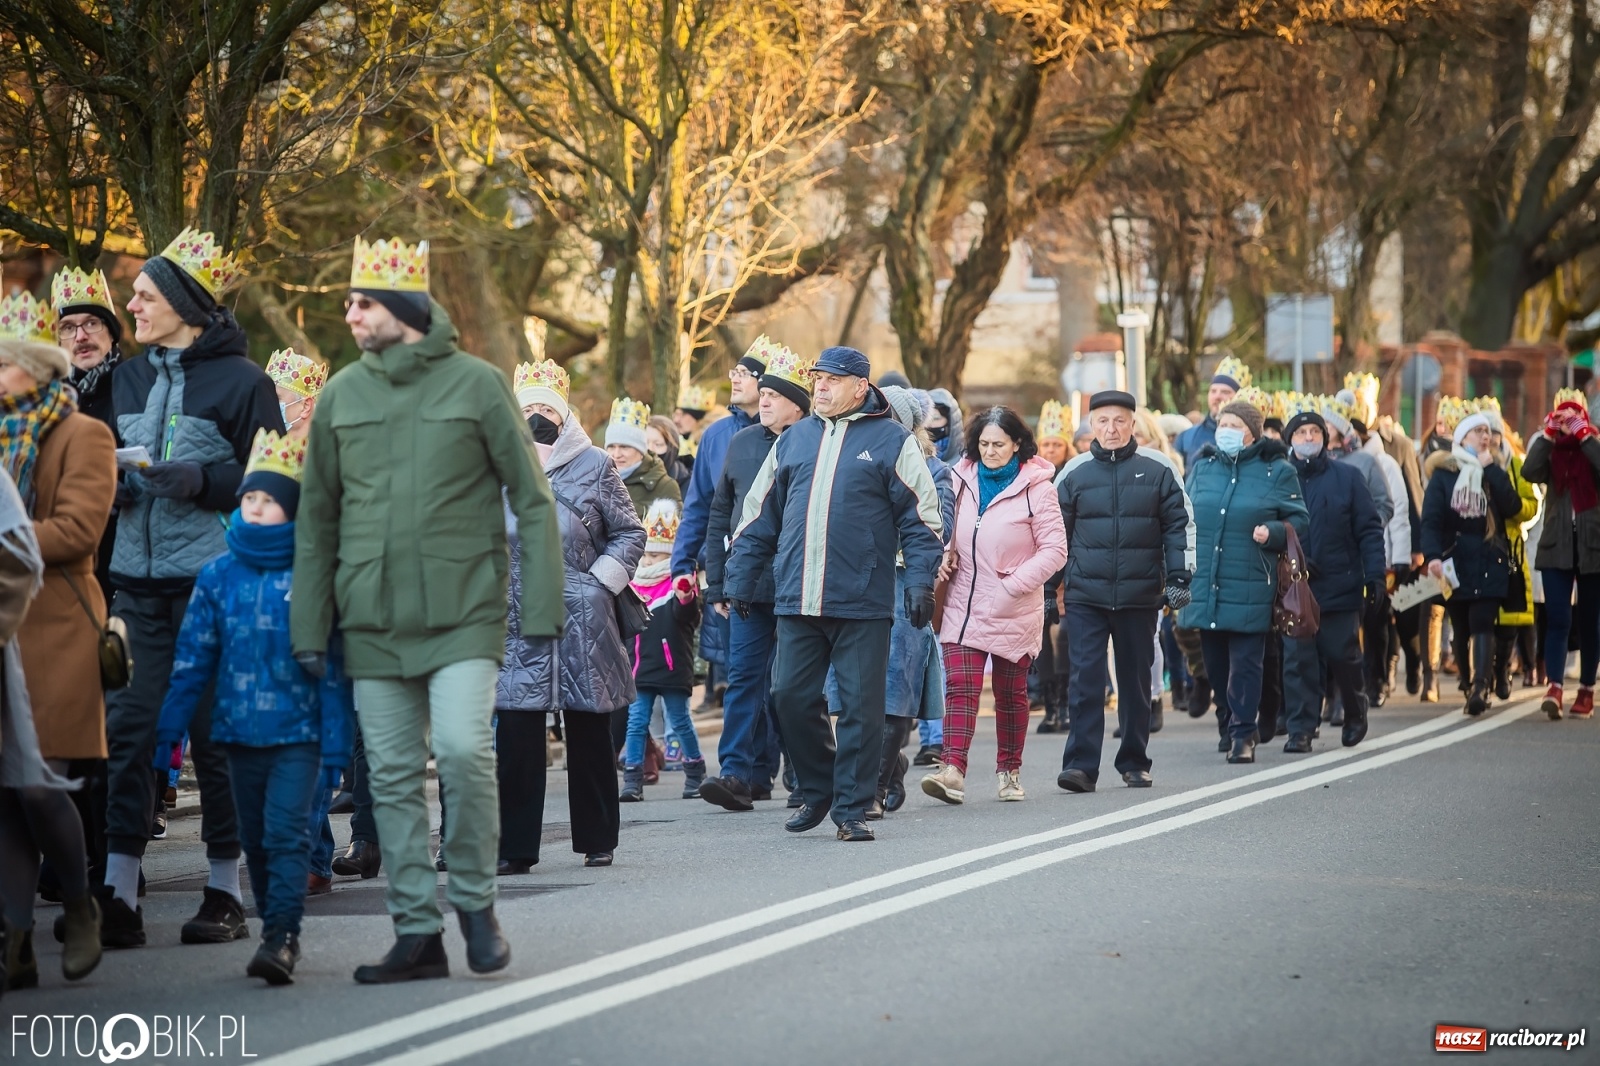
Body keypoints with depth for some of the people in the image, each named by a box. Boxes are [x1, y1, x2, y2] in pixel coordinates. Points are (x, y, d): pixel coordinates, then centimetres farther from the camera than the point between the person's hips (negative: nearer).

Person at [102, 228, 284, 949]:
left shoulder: (241, 381, -3)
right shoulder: (128, 380, 15)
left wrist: (204, 481, -18)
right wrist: (111, 483, 1)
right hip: (137, 582, 5)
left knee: (216, 730, 0)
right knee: (128, 728, -2)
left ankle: (226, 892, 10)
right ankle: (119, 896, -1)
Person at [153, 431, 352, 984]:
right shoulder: (218, 575, 3)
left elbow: (333, 666, -3)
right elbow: (193, 657, 6)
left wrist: (335, 743, -6)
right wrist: (172, 725, 2)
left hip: (298, 731, -4)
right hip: (239, 730, 4)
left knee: (287, 833, -12)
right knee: (255, 837, 11)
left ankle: (280, 936, -14)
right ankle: (277, 930, 22)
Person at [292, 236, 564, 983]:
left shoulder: (476, 383, -2)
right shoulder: (342, 395, 7)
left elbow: (532, 499, 1)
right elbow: (316, 518, 12)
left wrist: (541, 607, -6)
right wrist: (309, 627, 8)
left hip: (464, 613, -3)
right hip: (373, 619, 4)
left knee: (463, 749, -17)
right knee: (393, 775, 3)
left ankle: (475, 896, 5)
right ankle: (417, 932, 11)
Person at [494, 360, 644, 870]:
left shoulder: (594, 465, 4)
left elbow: (630, 532, 8)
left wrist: (600, 581, -2)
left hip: (583, 620, -1)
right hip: (518, 619, 1)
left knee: (589, 731, 6)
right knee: (517, 732, -5)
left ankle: (597, 839, 18)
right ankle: (515, 847, 0)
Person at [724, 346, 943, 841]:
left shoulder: (892, 440, 2)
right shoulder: (793, 440, 14)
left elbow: (920, 517, -1)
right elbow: (758, 516, 18)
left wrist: (920, 580, -10)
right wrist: (738, 579, 15)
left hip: (863, 603, -4)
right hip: (797, 601, 4)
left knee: (860, 704, 0)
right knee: (791, 696, 3)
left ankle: (851, 806, 8)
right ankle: (817, 790, 23)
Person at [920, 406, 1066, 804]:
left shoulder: (1036, 489, -7)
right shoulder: (962, 480, 5)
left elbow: (1054, 550, -7)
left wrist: (1014, 584, -14)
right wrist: (945, 555, -3)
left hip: (1013, 613, -2)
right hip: (964, 607, 2)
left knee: (1011, 693, 11)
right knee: (960, 686, -11)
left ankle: (1009, 771, 25)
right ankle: (953, 771, -19)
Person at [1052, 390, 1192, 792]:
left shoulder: (1158, 469, 3)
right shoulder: (1074, 472, 5)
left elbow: (1179, 525, 5)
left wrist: (1178, 577, -2)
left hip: (1140, 595, 0)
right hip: (1086, 596, 0)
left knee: (1136, 680, 9)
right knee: (1085, 679, -8)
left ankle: (1135, 762, 20)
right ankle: (1081, 764, -9)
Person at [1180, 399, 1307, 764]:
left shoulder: (1276, 471, 1)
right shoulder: (1201, 467, 13)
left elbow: (1297, 521, 3)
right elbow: (1185, 517, 19)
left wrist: (1272, 533, -16)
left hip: (1249, 584, -4)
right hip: (1204, 582, 4)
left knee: (1245, 661, -6)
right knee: (1215, 660, 9)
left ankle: (1243, 734, -2)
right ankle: (1228, 723, 25)